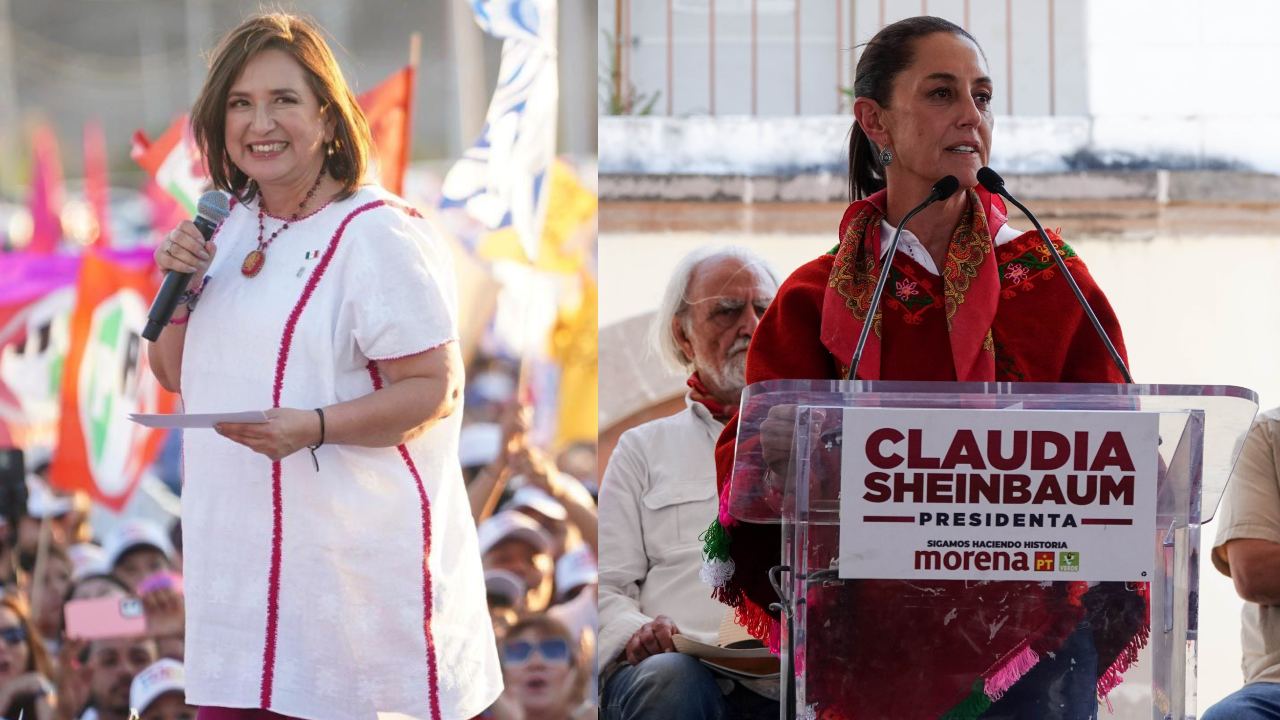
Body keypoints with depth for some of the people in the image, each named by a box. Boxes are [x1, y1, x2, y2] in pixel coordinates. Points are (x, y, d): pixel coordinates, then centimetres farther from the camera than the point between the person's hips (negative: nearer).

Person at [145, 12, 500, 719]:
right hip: (240, 547, 7)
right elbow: (178, 376, 21)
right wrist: (177, 289, 1)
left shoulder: (378, 235, -11)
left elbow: (434, 389, -14)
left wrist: (314, 426, -27)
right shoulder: (227, 228, 12)